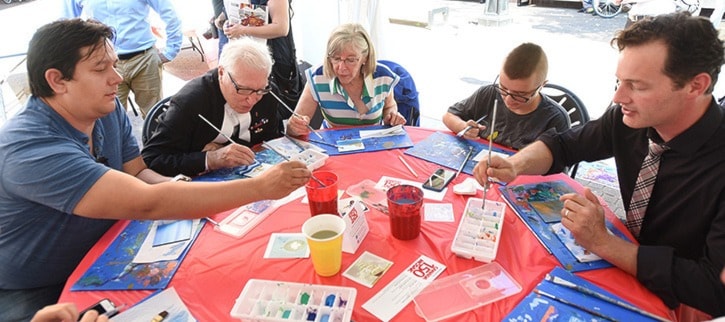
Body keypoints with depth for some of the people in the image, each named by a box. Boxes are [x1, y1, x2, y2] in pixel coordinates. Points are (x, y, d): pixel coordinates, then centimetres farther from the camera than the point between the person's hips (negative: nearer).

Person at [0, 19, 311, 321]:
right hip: (33, 296, -6)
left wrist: (175, 189, -22)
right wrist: (259, 187, -39)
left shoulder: (109, 110, -7)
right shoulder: (29, 147, -32)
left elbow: (137, 174, 2)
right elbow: (145, 204, -40)